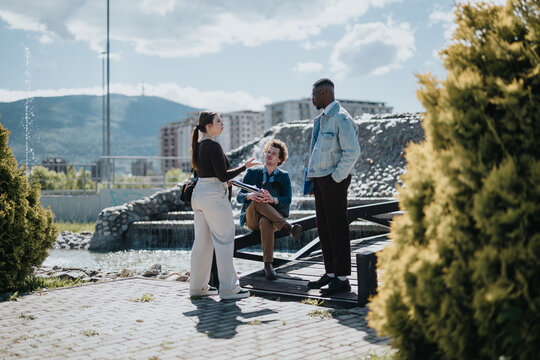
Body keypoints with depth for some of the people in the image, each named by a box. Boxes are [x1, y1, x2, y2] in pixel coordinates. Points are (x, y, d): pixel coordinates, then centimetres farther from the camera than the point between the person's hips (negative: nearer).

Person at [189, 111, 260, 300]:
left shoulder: (198, 145, 13)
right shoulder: (213, 146, -14)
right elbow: (223, 176, -18)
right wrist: (244, 167, -8)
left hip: (199, 193, 9)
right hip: (214, 195, -9)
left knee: (202, 242, 12)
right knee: (224, 241, -2)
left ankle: (198, 286, 18)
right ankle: (228, 288, 2)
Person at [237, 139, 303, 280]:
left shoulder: (284, 176, 10)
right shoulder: (252, 172, 10)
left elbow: (287, 200, -4)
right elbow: (239, 197, 2)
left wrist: (272, 199, -27)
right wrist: (250, 196, -23)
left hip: (272, 217, -1)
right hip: (252, 218, 1)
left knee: (265, 222, -40)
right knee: (257, 202, -35)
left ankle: (268, 265, -42)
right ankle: (288, 227, -37)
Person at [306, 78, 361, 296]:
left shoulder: (341, 118, -13)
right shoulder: (321, 119, 16)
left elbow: (352, 151, -20)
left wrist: (336, 177, -17)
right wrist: (313, 178, 14)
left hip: (334, 180, -9)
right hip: (320, 180, 9)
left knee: (337, 228, -5)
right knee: (323, 228, 12)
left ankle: (342, 279, 1)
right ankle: (330, 274, 21)